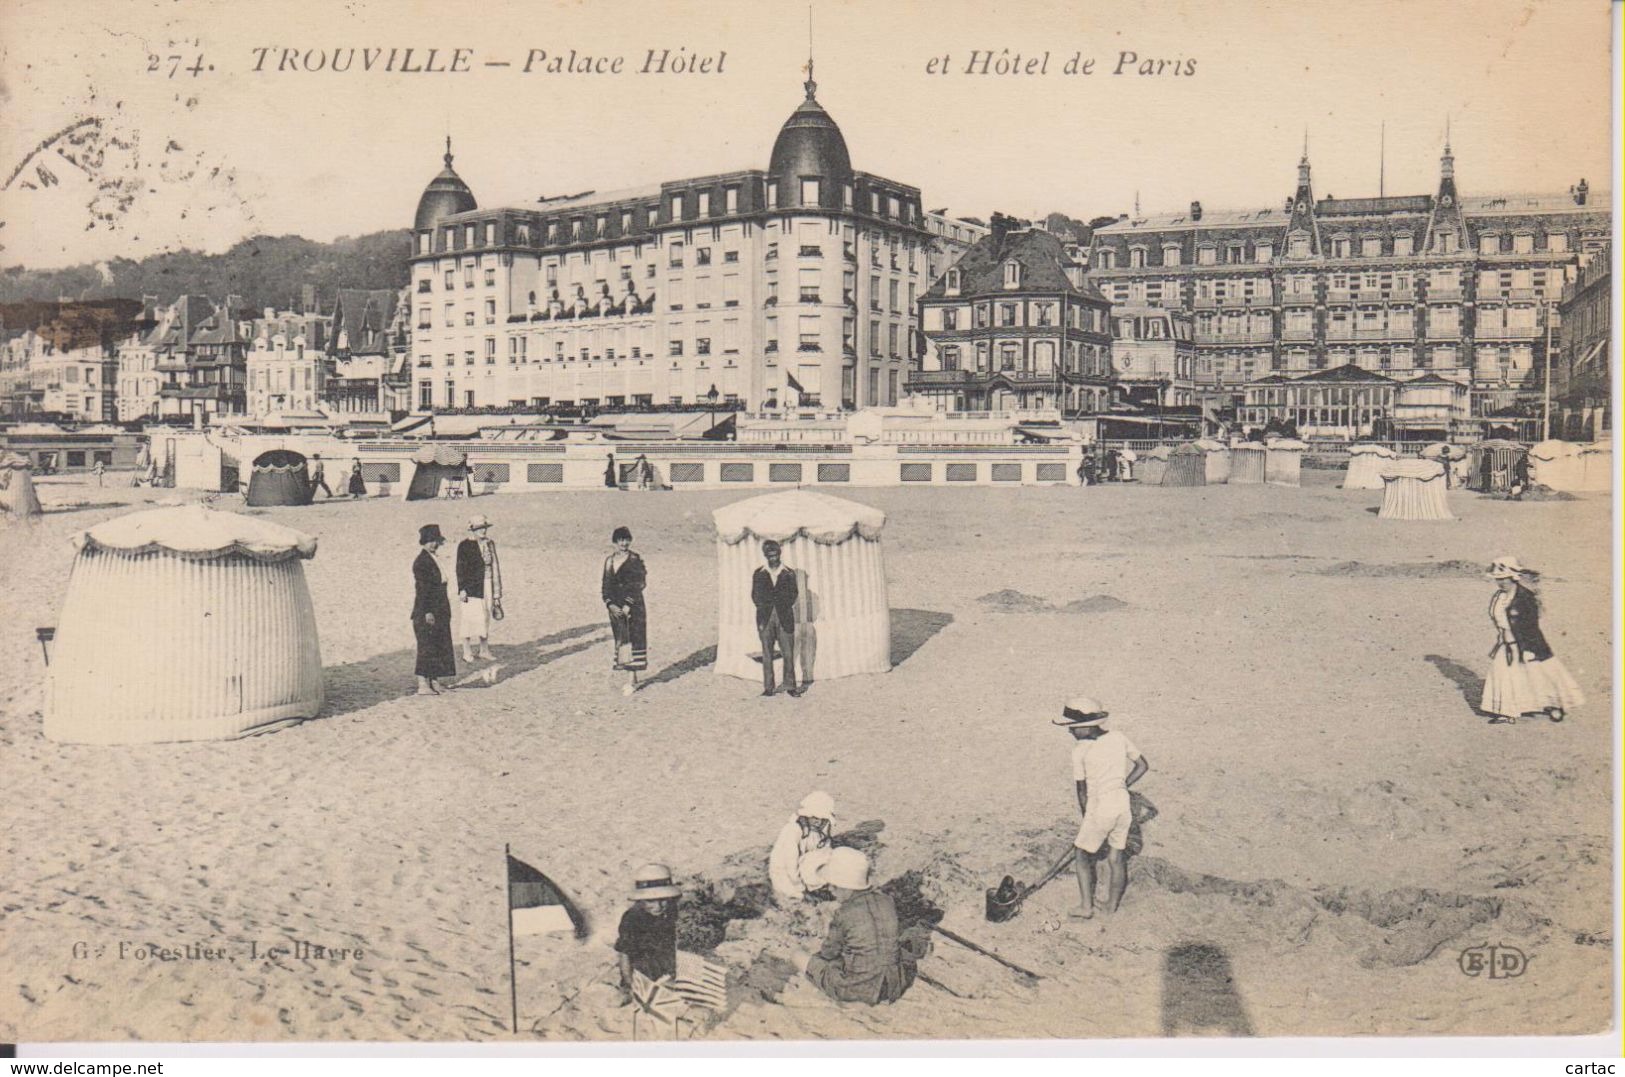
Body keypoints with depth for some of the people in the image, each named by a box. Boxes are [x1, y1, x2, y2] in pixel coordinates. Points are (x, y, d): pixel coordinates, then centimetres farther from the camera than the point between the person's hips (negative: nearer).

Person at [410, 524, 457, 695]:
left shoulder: (432, 559, 15)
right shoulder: (422, 561, -13)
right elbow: (422, 588, -18)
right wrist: (427, 612, -21)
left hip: (439, 612, 9)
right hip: (427, 613, -9)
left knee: (438, 648, 11)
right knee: (426, 648, -6)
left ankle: (433, 682, 17)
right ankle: (423, 685, -3)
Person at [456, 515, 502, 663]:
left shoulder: (490, 544, 11)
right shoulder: (465, 545, -7)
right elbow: (460, 569, -8)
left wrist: (497, 593, 13)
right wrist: (462, 589, -13)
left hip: (487, 586, 6)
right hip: (471, 587, -6)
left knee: (485, 618, 10)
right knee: (469, 618, -4)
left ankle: (484, 651, 18)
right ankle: (467, 652, 5)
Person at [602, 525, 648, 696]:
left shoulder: (635, 560, -6)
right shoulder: (609, 561, 9)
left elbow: (639, 585, -10)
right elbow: (606, 585, 10)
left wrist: (628, 605, -15)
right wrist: (610, 604, -4)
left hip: (633, 607, -5)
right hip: (615, 607, 5)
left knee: (632, 641, -7)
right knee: (621, 641, 7)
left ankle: (633, 681, -5)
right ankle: (632, 679, 15)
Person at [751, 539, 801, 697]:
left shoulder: (789, 574, 9)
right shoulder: (758, 574, 11)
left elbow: (792, 595, 5)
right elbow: (755, 595, 6)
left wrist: (783, 605, -6)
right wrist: (763, 606, -6)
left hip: (784, 617, 0)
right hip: (765, 617, 1)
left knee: (788, 653, -4)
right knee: (767, 654, 0)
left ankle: (791, 686, 2)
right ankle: (768, 687, 3)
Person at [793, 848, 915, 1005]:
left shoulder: (844, 913, -18)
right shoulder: (888, 902, -4)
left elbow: (829, 952, -3)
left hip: (858, 988, -5)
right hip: (893, 984, 5)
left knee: (800, 958, 10)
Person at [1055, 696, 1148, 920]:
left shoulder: (1080, 751, -11)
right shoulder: (1118, 738, 2)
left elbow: (1082, 791, -4)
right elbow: (1143, 765, 9)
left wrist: (1086, 819, 9)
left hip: (1100, 808, -5)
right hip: (1123, 803, 5)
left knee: (1081, 855, 13)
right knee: (1116, 858, 16)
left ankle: (1087, 906, 10)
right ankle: (1112, 908, 24)